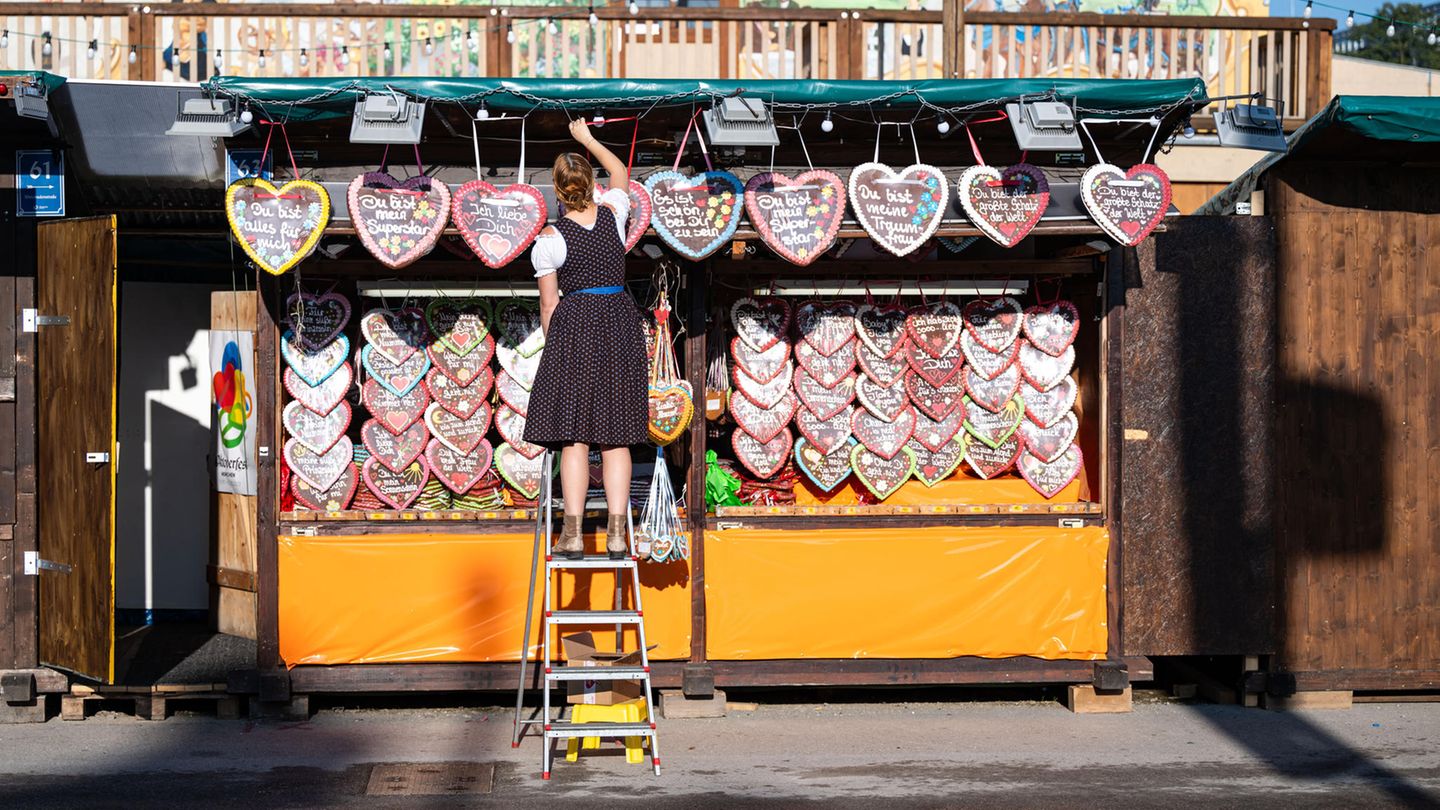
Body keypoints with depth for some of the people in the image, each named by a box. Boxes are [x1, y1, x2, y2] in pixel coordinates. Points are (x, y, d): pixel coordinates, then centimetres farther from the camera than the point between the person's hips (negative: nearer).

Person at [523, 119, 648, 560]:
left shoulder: (549, 238, -7)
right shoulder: (613, 213, 2)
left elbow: (549, 303, -4)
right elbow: (621, 172, 25)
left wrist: (553, 345, 8)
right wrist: (588, 139, 36)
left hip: (574, 326, -3)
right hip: (621, 323, 3)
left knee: (574, 436, -1)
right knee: (615, 437, 4)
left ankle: (573, 534, -6)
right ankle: (617, 534, 1)